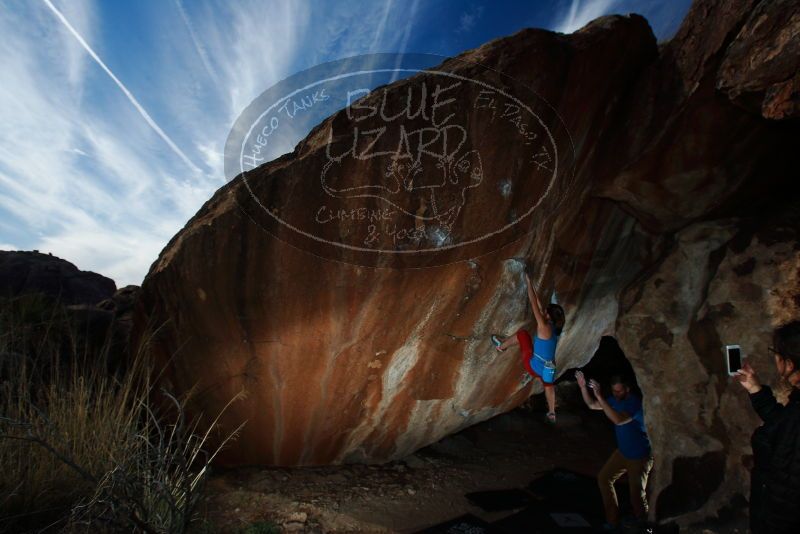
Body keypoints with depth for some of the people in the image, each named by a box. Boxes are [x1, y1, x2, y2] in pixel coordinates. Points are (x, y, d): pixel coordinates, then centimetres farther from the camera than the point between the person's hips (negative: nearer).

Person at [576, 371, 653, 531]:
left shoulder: (635, 403, -28)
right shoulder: (615, 400, -4)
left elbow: (618, 420, -43)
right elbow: (592, 405, 0)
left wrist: (599, 396, -47)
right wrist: (583, 386, -18)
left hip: (640, 456, -8)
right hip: (622, 451, 8)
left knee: (637, 493, 1)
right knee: (604, 478, 7)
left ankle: (642, 524, 29)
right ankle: (612, 521, 18)